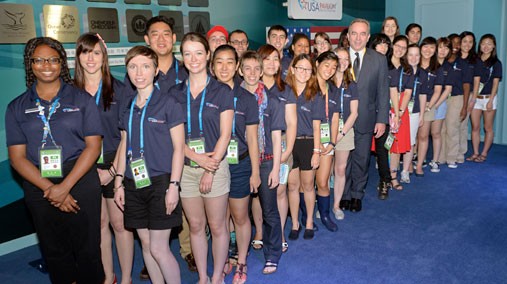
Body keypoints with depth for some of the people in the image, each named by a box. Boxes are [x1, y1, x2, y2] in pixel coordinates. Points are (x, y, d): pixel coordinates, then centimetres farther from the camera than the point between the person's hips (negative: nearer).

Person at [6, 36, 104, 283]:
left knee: (88, 250, 3)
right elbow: (17, 157, 1)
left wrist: (65, 186, -13)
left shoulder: (82, 100, 3)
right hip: (38, 187, 2)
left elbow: (93, 145, -4)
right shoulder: (17, 107, 7)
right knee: (54, 253, 13)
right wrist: (49, 189, -12)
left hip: (81, 181, -2)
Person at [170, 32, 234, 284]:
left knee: (217, 226, 6)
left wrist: (211, 170, -12)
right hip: (186, 168, 3)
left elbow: (225, 134, -5)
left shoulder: (222, 91, -1)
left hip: (216, 166, -2)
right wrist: (196, 157, -14)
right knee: (195, 225, 11)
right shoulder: (175, 93, 6)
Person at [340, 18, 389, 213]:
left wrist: (382, 119, -5)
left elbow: (383, 92, 0)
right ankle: (344, 194, 26)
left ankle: (357, 195, 29)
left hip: (366, 120, 1)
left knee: (362, 160, 12)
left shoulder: (379, 60, 0)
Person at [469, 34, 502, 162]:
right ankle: (475, 153, 11)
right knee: (475, 127, 4)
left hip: (489, 97, -2)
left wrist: (491, 100, -12)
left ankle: (484, 154, 11)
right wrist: (473, 98, -8)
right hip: (476, 97, 3)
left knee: (488, 128, 5)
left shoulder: (496, 63, 0)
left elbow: (495, 83, -4)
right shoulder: (476, 61, 6)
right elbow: (476, 81, 0)